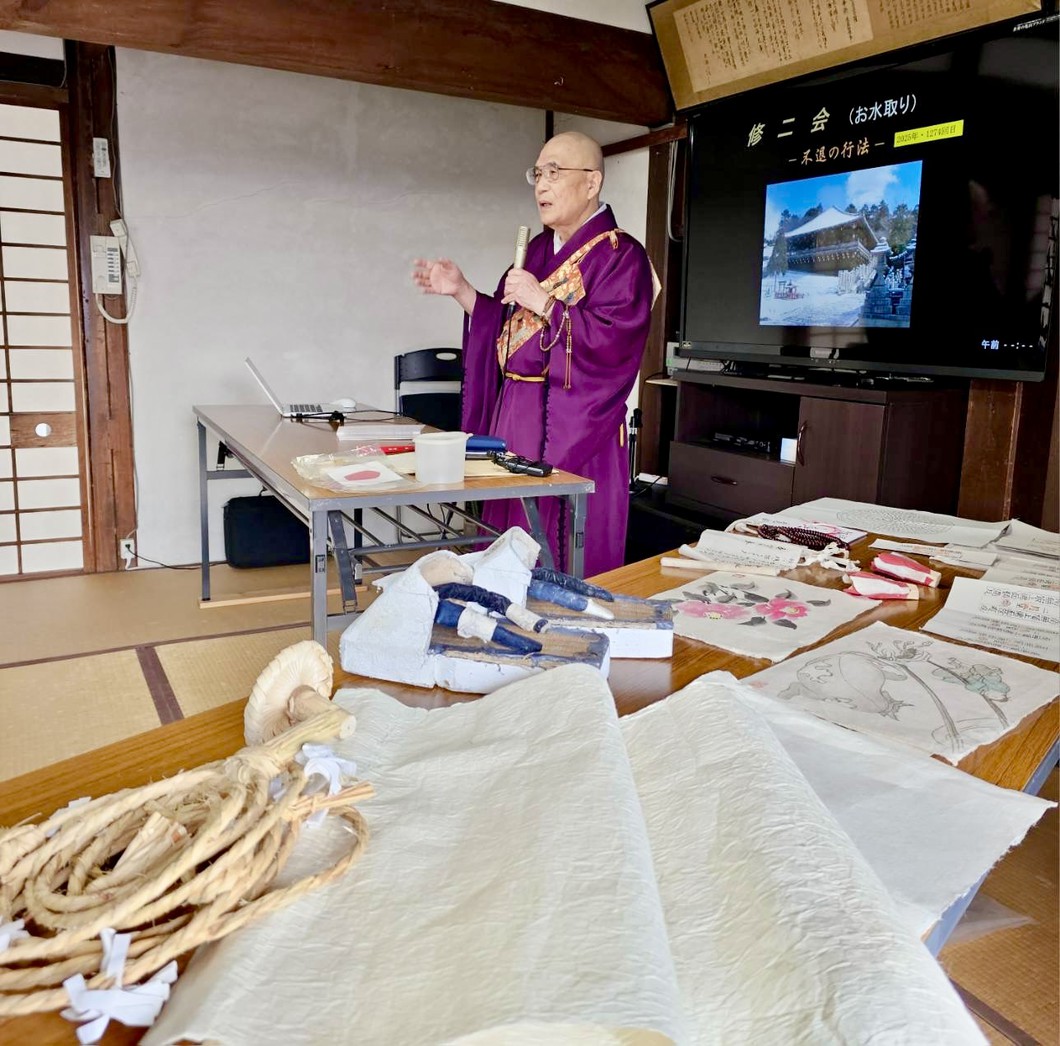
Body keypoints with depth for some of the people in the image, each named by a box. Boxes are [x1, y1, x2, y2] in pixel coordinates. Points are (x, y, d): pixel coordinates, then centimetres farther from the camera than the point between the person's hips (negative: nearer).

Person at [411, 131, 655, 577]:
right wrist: (461, 291, 7)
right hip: (516, 420, 7)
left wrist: (544, 301, -19)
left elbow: (613, 341, -20)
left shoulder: (620, 256, -7)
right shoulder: (539, 249, 15)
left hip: (574, 428, -7)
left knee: (563, 565, -3)